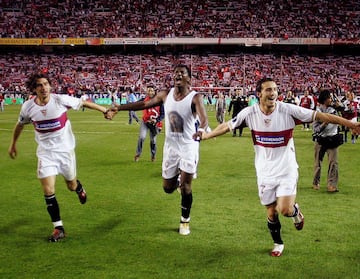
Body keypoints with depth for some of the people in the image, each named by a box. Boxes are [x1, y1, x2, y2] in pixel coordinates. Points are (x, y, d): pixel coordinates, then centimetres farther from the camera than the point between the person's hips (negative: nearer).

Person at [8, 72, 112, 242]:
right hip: (45, 153, 1)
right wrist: (13, 144, 19)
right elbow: (20, 125, 9)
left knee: (72, 186, 14)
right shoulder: (28, 107, -11)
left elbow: (84, 103, -4)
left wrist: (105, 110, 1)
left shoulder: (61, 100, -18)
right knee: (48, 191, -8)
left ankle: (79, 188, 55)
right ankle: (58, 228, 6)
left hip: (65, 150, -1)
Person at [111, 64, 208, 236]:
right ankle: (178, 180, 46)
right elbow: (144, 104, 8)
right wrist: (119, 108, 5)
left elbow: (204, 120, -30)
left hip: (188, 146, -4)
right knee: (168, 188, 10)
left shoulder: (195, 97, -16)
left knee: (185, 187, -4)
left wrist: (201, 130, -53)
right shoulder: (165, 95, -2)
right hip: (170, 146, 4)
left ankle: (185, 221, 18)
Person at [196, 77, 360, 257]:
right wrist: (205, 135, 6)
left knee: (285, 210, -16)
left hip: (287, 170, -2)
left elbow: (319, 116, -16)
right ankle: (278, 243, 37)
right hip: (265, 172, 2)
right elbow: (227, 126, 3)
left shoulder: (288, 110, -16)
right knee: (271, 213, 11)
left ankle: (295, 210, 22)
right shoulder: (249, 113, -11)